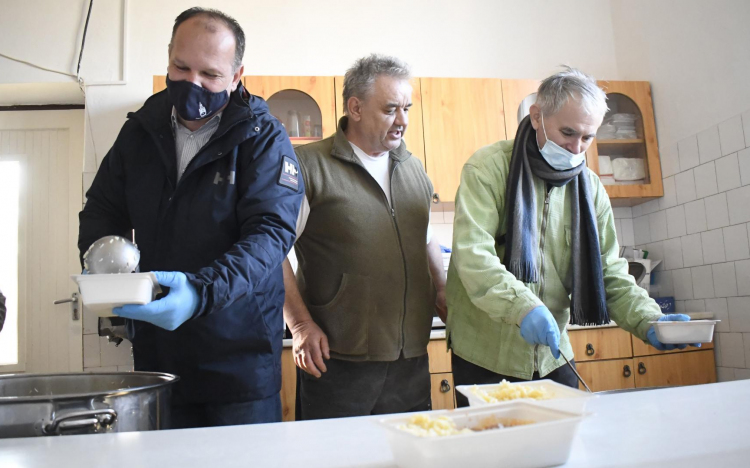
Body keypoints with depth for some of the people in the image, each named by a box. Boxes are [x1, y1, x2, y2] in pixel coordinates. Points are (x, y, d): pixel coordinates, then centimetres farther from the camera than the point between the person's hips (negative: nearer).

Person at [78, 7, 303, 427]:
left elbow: (271, 230, -19)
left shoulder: (263, 137, -8)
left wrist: (202, 290, -35)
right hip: (155, 353, 5)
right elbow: (102, 209, 15)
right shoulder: (141, 130, 7)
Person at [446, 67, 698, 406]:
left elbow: (608, 271, 6)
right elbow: (472, 254, -21)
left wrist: (648, 321, -10)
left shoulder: (590, 187, 7)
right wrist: (522, 306, -35)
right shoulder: (488, 168, -10)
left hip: (553, 355, 5)